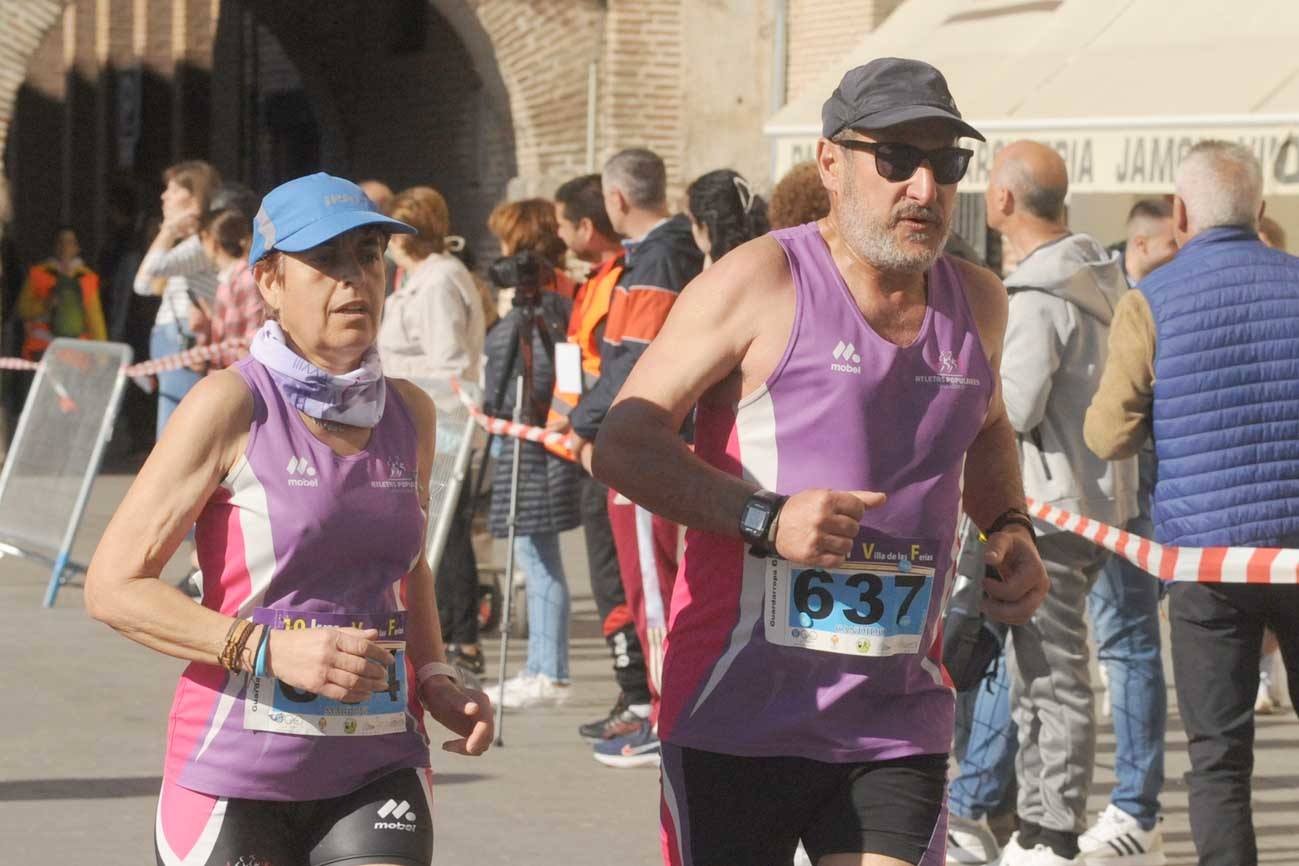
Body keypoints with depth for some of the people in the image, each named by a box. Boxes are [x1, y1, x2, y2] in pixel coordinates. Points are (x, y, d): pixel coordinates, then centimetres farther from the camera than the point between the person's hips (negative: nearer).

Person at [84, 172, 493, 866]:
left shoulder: (409, 412, 9)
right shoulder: (230, 405, -7)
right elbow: (113, 585, -10)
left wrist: (435, 678, 10)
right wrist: (271, 651, -18)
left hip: (377, 770, 4)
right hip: (238, 773, -3)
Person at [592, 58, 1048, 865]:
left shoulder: (977, 302, 12)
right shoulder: (761, 283, -6)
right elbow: (624, 442, -9)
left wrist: (1010, 527, 13)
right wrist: (764, 519, -22)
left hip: (899, 726, 4)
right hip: (740, 715, -4)